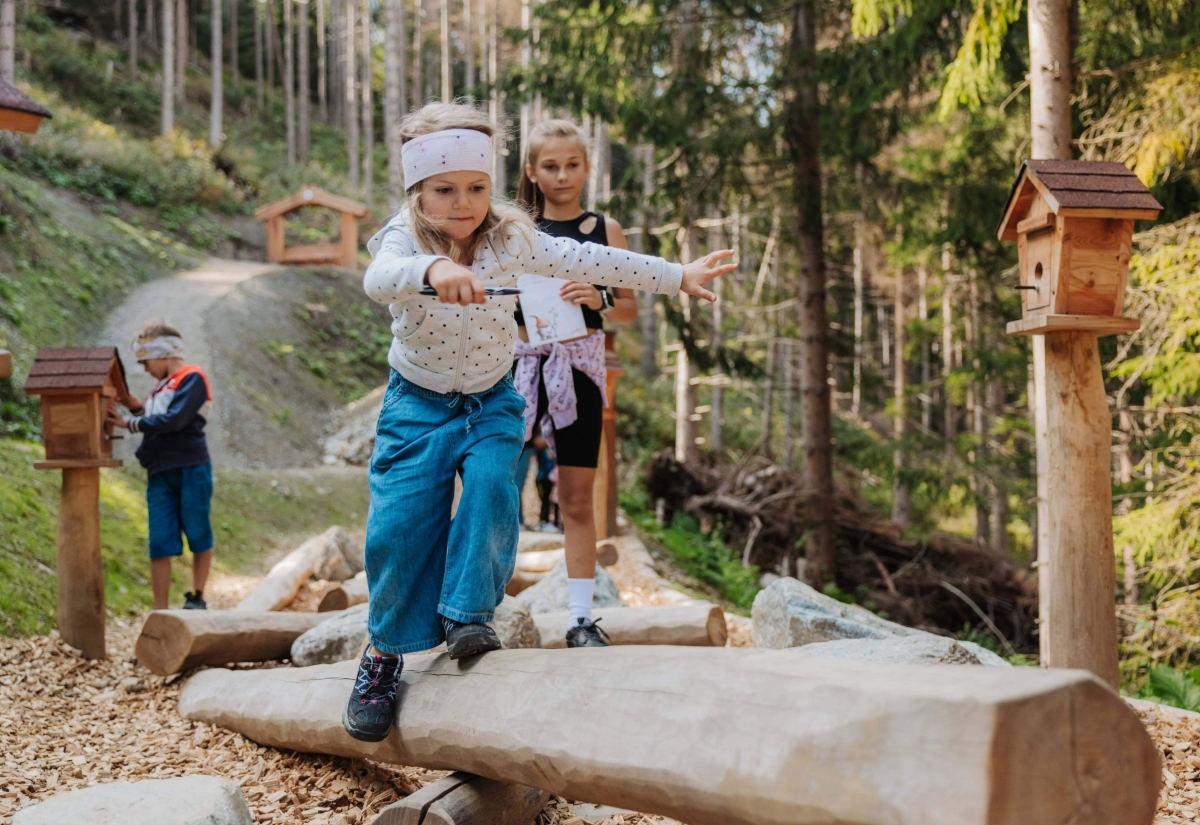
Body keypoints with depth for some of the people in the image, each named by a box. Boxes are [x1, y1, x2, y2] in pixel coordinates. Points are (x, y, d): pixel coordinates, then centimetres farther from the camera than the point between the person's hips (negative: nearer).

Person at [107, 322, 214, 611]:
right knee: (160, 543, 0)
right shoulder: (161, 386, 21)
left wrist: (130, 423, -8)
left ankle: (196, 598, 14)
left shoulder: (192, 378, -3)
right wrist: (138, 409, 7)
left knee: (198, 536, 1)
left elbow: (174, 420, -15)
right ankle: (161, 612, 0)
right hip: (160, 473, 7)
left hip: (190, 470, -7)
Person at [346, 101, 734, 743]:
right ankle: (385, 650, 6)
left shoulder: (510, 241, -8)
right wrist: (434, 269, -66)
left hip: (491, 402, 2)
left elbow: (587, 262, -2)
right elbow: (379, 278, -43)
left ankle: (467, 615, -9)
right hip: (418, 404, -2)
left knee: (490, 488, -23)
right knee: (402, 521, -10)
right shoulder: (404, 241, -19)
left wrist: (677, 276, 1)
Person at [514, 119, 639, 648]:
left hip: (580, 365, 0)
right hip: (521, 362, 0)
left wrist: (599, 300, -14)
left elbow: (630, 309, 7)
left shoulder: (604, 229, 7)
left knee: (578, 499, 5)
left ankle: (581, 619, 11)